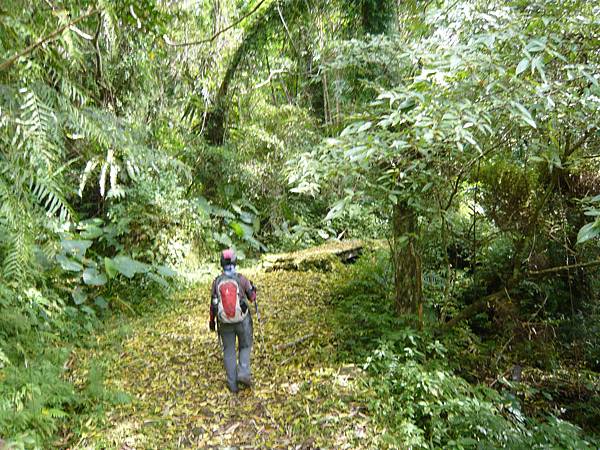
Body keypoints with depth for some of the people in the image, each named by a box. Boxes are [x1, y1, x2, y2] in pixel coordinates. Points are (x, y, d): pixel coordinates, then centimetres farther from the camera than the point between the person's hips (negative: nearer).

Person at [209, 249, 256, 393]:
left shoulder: (217, 281, -6)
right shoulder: (241, 279, -11)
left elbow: (213, 304, 1)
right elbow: (252, 297, 1)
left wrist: (211, 320, 16)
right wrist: (253, 288, 23)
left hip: (225, 322, 1)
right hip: (242, 320, -1)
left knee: (229, 351, 13)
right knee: (245, 347, 19)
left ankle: (233, 384, 15)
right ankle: (243, 373, 1)